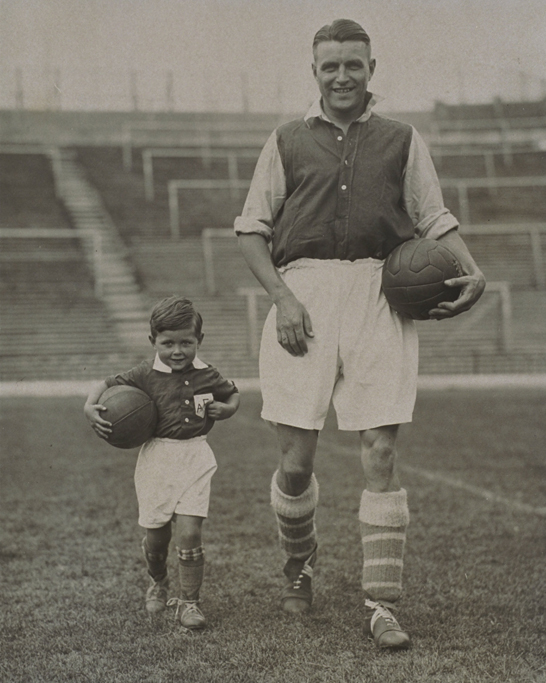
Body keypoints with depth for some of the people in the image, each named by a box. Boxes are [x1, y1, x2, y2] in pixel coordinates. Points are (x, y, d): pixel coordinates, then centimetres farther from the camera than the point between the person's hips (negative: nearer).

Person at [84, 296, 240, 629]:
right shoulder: (145, 375, -6)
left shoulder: (208, 376, -1)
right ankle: (158, 583, 42)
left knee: (189, 533, -11)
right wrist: (90, 407, -13)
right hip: (157, 458, 0)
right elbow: (107, 384, 4)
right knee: (156, 536, 10)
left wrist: (228, 408, -3)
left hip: (195, 458, 0)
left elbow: (233, 393, 18)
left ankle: (189, 600, 5)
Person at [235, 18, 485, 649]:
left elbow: (435, 221, 14)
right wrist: (282, 297, -4)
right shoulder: (287, 141, 14)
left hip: (380, 296, 0)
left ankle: (381, 604, 1)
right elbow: (251, 228, 11)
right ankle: (298, 564, 29)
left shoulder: (402, 141, 16)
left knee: (381, 456, -6)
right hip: (303, 293, 0)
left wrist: (472, 272, -6)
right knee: (295, 461, 0)